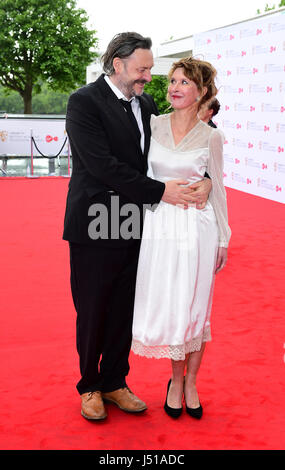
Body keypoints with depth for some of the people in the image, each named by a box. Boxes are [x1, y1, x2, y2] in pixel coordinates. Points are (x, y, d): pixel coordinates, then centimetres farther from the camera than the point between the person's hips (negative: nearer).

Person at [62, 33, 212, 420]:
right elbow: (103, 165, -20)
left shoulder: (146, 104, 10)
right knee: (92, 313, 9)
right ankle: (90, 386, 29)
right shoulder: (84, 102, -11)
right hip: (96, 229, -5)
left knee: (124, 312, 14)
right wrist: (160, 191, -19)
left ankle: (114, 382, 31)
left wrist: (204, 180, -10)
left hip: (134, 229, 6)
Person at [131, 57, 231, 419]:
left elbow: (216, 188, 4)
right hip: (159, 226, 2)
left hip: (197, 229, -1)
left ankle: (190, 381, 26)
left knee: (194, 307, 7)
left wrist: (222, 239, 6)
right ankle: (176, 379, 27)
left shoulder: (210, 136, -1)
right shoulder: (153, 124, 2)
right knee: (164, 305, 7)